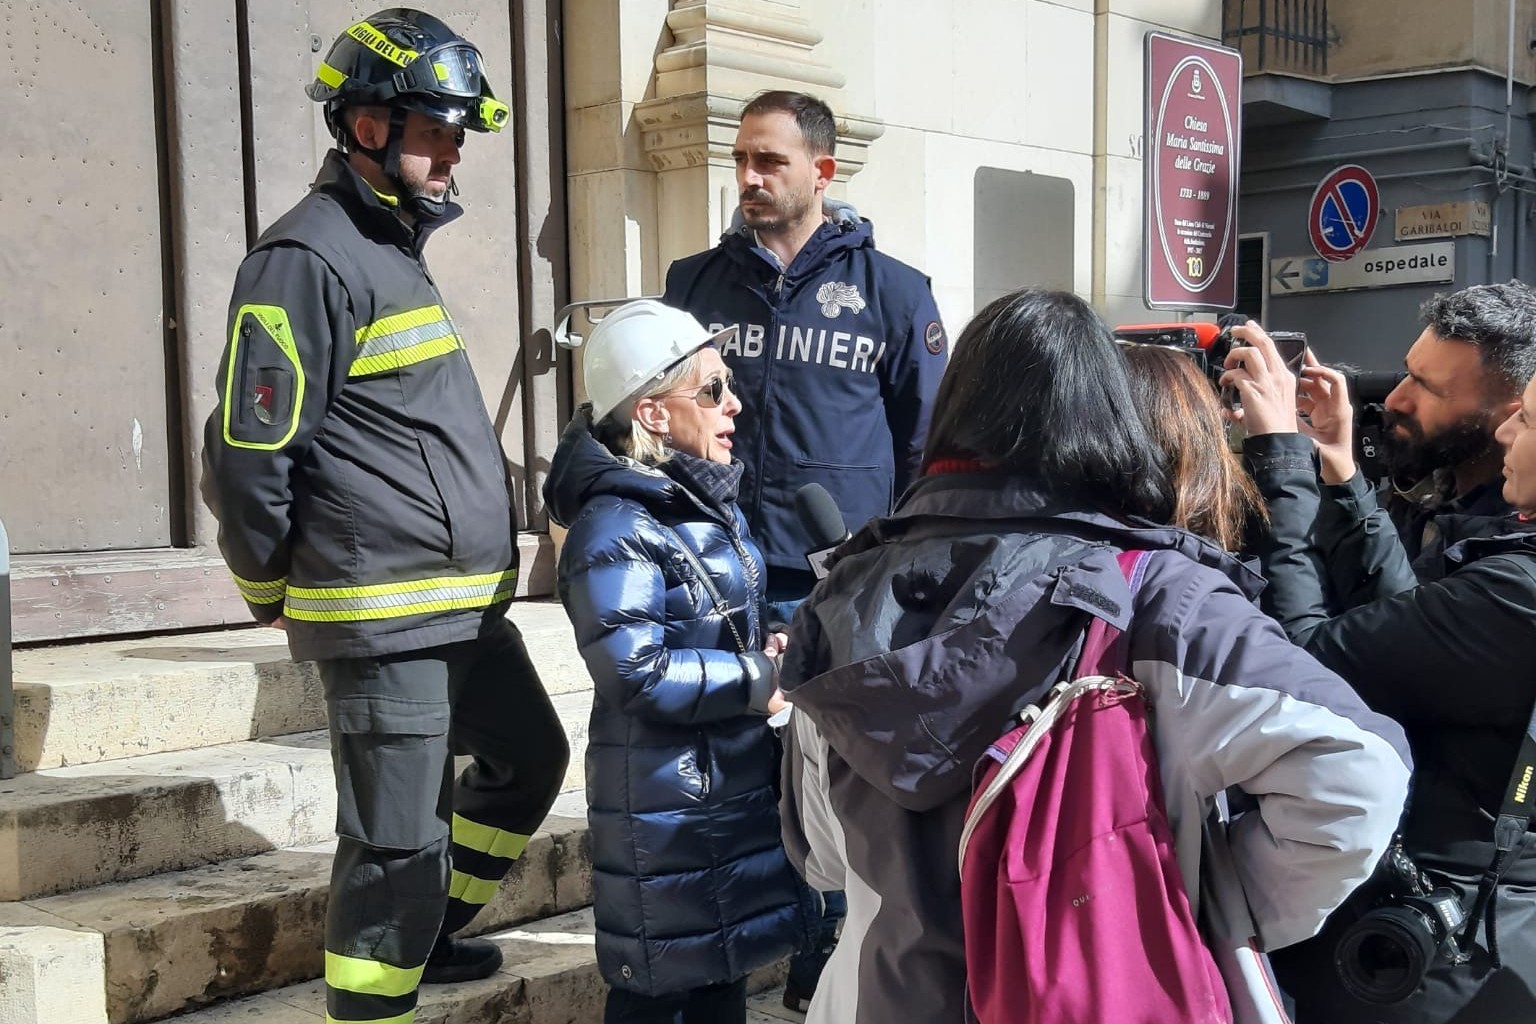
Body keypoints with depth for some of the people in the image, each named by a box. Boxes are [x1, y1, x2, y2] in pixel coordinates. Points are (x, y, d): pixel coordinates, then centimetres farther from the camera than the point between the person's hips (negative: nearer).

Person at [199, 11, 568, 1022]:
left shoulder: (394, 248, 16)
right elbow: (247, 458, -18)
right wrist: (274, 596, -5)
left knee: (530, 759, 23)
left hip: (466, 606, 10)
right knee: (399, 842, -4)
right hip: (385, 619, -10)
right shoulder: (309, 259, -16)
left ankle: (429, 934, 40)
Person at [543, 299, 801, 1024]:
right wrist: (757, 681, -18)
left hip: (735, 778, 9)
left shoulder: (712, 504, 9)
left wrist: (765, 646, 1)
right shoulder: (614, 531, -21)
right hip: (664, 797, -9)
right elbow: (638, 673, -26)